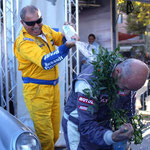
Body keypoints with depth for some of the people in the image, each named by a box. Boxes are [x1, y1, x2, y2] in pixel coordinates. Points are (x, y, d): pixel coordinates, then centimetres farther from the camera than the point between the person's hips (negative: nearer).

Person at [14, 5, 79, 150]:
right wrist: (66, 46, -39)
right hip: (36, 91, -7)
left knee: (55, 132, 15)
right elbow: (45, 62, -29)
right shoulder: (24, 43, -18)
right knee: (45, 136, -5)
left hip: (53, 87, 8)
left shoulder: (46, 29, 7)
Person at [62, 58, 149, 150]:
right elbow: (86, 125, -34)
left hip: (103, 124, 5)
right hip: (79, 127, -5)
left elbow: (128, 111, -1)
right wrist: (112, 137, -47)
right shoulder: (89, 83, -33)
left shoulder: (129, 78, -14)